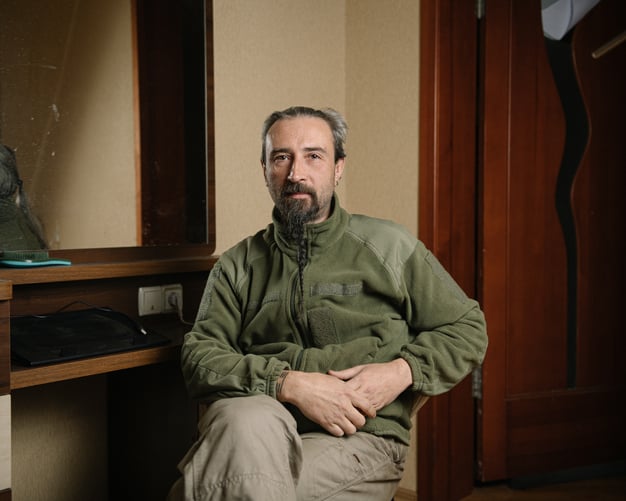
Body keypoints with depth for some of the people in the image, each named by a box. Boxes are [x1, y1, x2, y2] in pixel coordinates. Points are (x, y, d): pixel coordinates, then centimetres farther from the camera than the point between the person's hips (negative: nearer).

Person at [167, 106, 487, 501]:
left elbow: (467, 328, 13)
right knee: (246, 419, -36)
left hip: (360, 439, -2)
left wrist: (401, 372, -6)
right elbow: (199, 357, 1)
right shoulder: (238, 265, 13)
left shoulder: (388, 246, 10)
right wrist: (289, 384, -15)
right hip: (262, 424, 2)